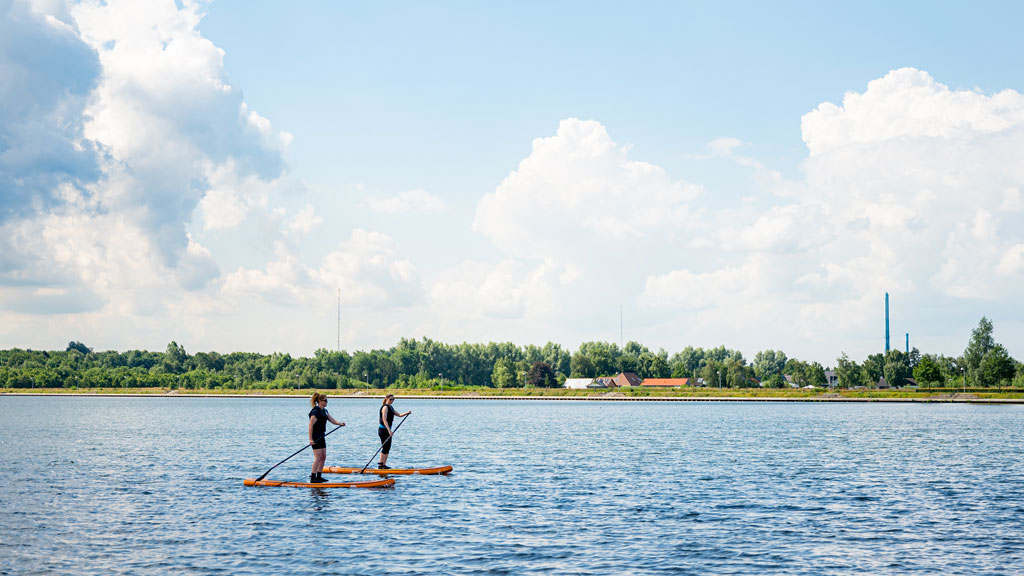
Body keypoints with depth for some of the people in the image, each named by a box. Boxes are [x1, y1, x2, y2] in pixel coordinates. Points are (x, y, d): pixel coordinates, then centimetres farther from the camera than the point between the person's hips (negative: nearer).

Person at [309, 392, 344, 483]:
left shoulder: (324, 411, 14)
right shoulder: (315, 412, -15)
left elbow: (332, 420, 12)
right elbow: (311, 425, -19)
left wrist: (340, 423, -8)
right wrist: (310, 439, -22)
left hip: (321, 436, 10)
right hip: (316, 437, -10)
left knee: (323, 457, 10)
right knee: (318, 457, -10)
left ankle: (319, 476, 17)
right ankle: (313, 477, -7)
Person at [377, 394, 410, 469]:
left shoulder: (391, 408, 16)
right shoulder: (385, 407, -14)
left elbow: (399, 415, 22)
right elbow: (384, 419, -23)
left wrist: (407, 413, 3)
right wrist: (389, 430, -31)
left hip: (387, 430, 10)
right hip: (383, 430, -10)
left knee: (388, 448, 9)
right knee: (385, 448, -10)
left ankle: (384, 465, 12)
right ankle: (380, 465, -8)